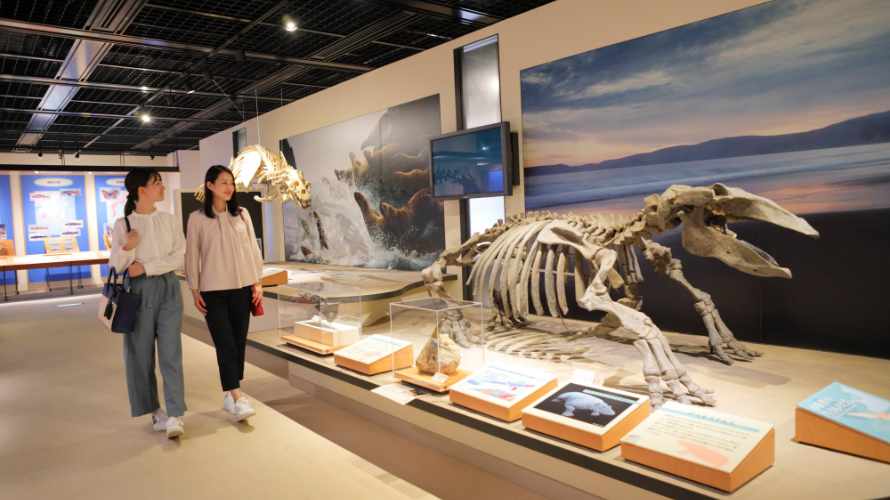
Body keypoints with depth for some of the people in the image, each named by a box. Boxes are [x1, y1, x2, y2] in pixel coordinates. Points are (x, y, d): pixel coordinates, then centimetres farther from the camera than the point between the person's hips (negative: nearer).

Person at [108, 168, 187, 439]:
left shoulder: (169, 219, 5)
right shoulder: (123, 224, -1)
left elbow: (180, 256, -2)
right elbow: (115, 267, -1)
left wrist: (146, 267, -12)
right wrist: (127, 248, -20)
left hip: (168, 288, 1)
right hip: (138, 290, -1)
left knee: (170, 352, -4)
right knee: (141, 353, 6)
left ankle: (174, 415, -2)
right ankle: (155, 411, 21)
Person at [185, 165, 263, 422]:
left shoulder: (242, 214, 4)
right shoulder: (197, 218, -3)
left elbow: (253, 249, 6)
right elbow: (192, 256, 1)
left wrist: (257, 283, 3)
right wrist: (195, 290, -1)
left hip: (242, 288, 3)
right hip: (213, 291, -3)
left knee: (239, 342, 7)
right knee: (225, 344, -6)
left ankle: (230, 394, 20)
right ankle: (237, 398, -5)